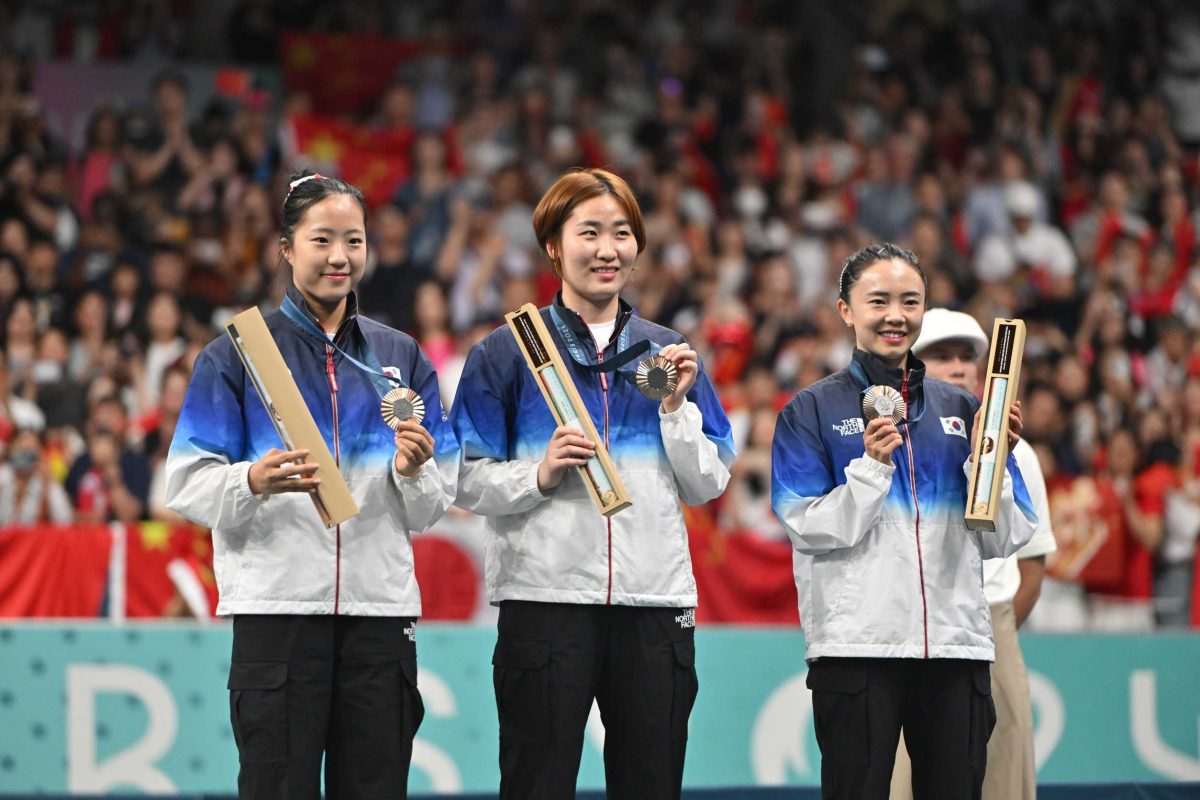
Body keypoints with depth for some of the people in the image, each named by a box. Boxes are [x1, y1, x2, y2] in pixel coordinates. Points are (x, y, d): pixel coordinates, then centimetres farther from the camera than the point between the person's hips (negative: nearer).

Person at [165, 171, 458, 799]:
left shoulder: (400, 357, 15)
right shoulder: (238, 353, 6)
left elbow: (431, 509, 12)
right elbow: (188, 487, -2)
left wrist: (412, 470, -9)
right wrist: (253, 481, -21)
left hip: (379, 607, 3)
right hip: (277, 604, -3)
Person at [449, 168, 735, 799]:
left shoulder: (667, 354, 14)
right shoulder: (511, 351, 3)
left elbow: (707, 485, 11)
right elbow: (468, 481, -2)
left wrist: (678, 407, -3)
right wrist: (540, 475, -18)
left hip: (656, 600, 3)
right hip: (546, 598, -3)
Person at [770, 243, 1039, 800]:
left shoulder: (959, 410, 14)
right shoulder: (811, 412, 5)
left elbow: (1004, 540, 9)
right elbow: (811, 530, -7)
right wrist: (871, 465, -17)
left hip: (956, 646, 3)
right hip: (856, 646, -3)